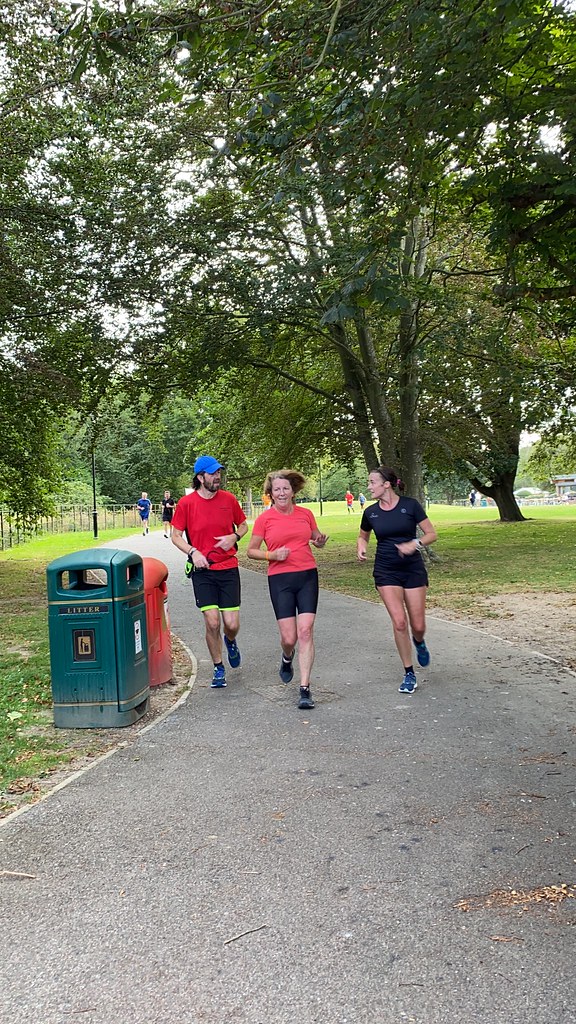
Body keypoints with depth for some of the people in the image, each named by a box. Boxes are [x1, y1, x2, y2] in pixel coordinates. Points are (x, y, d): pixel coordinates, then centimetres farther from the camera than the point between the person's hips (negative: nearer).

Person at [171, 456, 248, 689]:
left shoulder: (228, 499, 1)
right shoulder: (186, 503, -5)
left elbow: (243, 525, 15)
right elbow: (176, 536, 2)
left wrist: (234, 537, -7)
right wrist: (193, 552, -14)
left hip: (228, 569, 2)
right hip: (202, 571, -1)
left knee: (232, 624, -1)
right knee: (212, 623, -6)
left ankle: (230, 642, 37)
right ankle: (219, 668, 16)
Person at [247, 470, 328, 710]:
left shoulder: (305, 513, 7)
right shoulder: (264, 519, 0)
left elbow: (317, 539, 22)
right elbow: (251, 551, 5)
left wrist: (321, 540, -1)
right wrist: (272, 555, -12)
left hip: (307, 576, 2)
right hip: (280, 580, -1)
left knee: (306, 631, -9)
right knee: (289, 637, -3)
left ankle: (305, 689, -3)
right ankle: (287, 658, 36)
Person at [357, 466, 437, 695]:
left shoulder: (410, 505, -8)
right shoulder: (370, 512, 0)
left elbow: (431, 534, -3)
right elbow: (363, 536, 19)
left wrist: (415, 543, -21)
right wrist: (361, 547, -3)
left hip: (413, 570, -1)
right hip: (386, 571, 1)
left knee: (418, 626, 1)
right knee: (399, 622, -10)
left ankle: (419, 643, 40)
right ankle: (409, 674, 5)